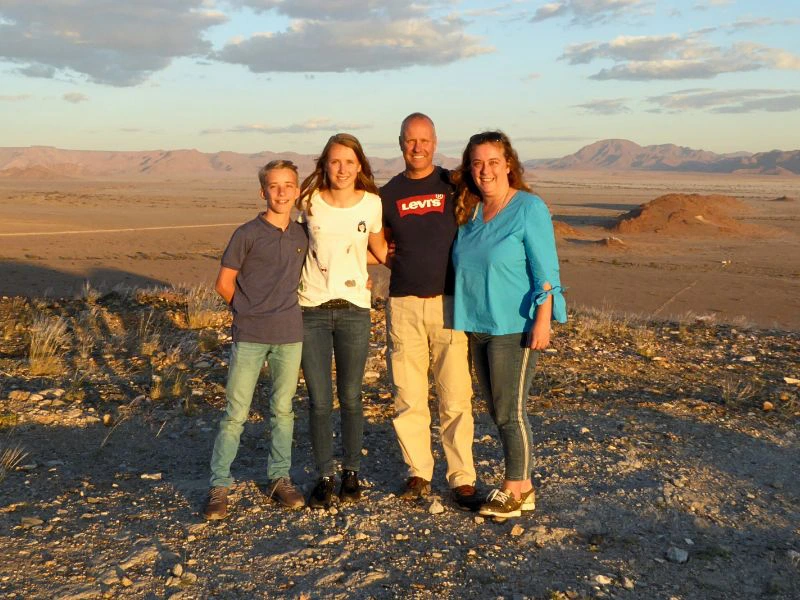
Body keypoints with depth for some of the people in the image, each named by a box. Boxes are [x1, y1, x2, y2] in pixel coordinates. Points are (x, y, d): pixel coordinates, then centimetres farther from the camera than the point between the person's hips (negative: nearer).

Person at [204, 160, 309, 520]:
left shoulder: (302, 236, 7)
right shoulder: (247, 234, -4)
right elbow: (224, 283, 1)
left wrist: (281, 310, 9)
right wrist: (253, 311, 4)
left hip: (290, 335, 3)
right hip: (249, 337, -3)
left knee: (282, 409, 11)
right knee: (236, 413, -1)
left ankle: (280, 479, 23)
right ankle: (219, 486, 8)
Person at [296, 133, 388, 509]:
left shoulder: (372, 203, -1)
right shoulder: (309, 202, -2)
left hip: (354, 309, 0)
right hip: (312, 309, 0)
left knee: (350, 398, 8)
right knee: (319, 401, 3)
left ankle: (351, 473, 25)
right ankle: (324, 477, 17)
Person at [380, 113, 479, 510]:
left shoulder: (454, 186, 5)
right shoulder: (388, 194, 11)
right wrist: (388, 252, 2)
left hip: (448, 302, -2)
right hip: (403, 305, 2)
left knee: (455, 398, -4)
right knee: (408, 398, 5)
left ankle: (462, 478, 6)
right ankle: (418, 473, 18)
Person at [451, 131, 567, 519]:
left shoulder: (529, 208, -10)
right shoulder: (470, 211, 9)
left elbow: (546, 270, -13)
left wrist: (543, 320, -18)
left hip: (514, 327, -7)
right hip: (478, 326, 7)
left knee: (509, 411, -2)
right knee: (497, 411, 13)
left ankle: (518, 490, 13)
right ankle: (518, 485, 25)